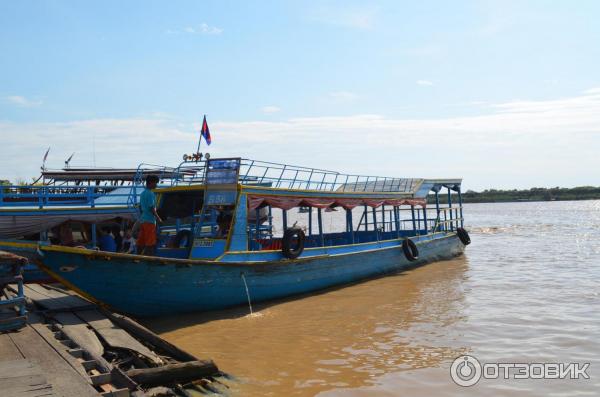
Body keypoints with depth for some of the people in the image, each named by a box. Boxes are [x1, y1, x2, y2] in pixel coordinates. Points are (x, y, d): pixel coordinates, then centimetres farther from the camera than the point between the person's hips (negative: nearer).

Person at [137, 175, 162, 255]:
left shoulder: (142, 193, 14)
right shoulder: (151, 194, -13)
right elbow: (152, 208, -17)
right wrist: (158, 218, -10)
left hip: (142, 220, 9)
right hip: (150, 220, -9)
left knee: (141, 241, 8)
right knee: (150, 242, -5)